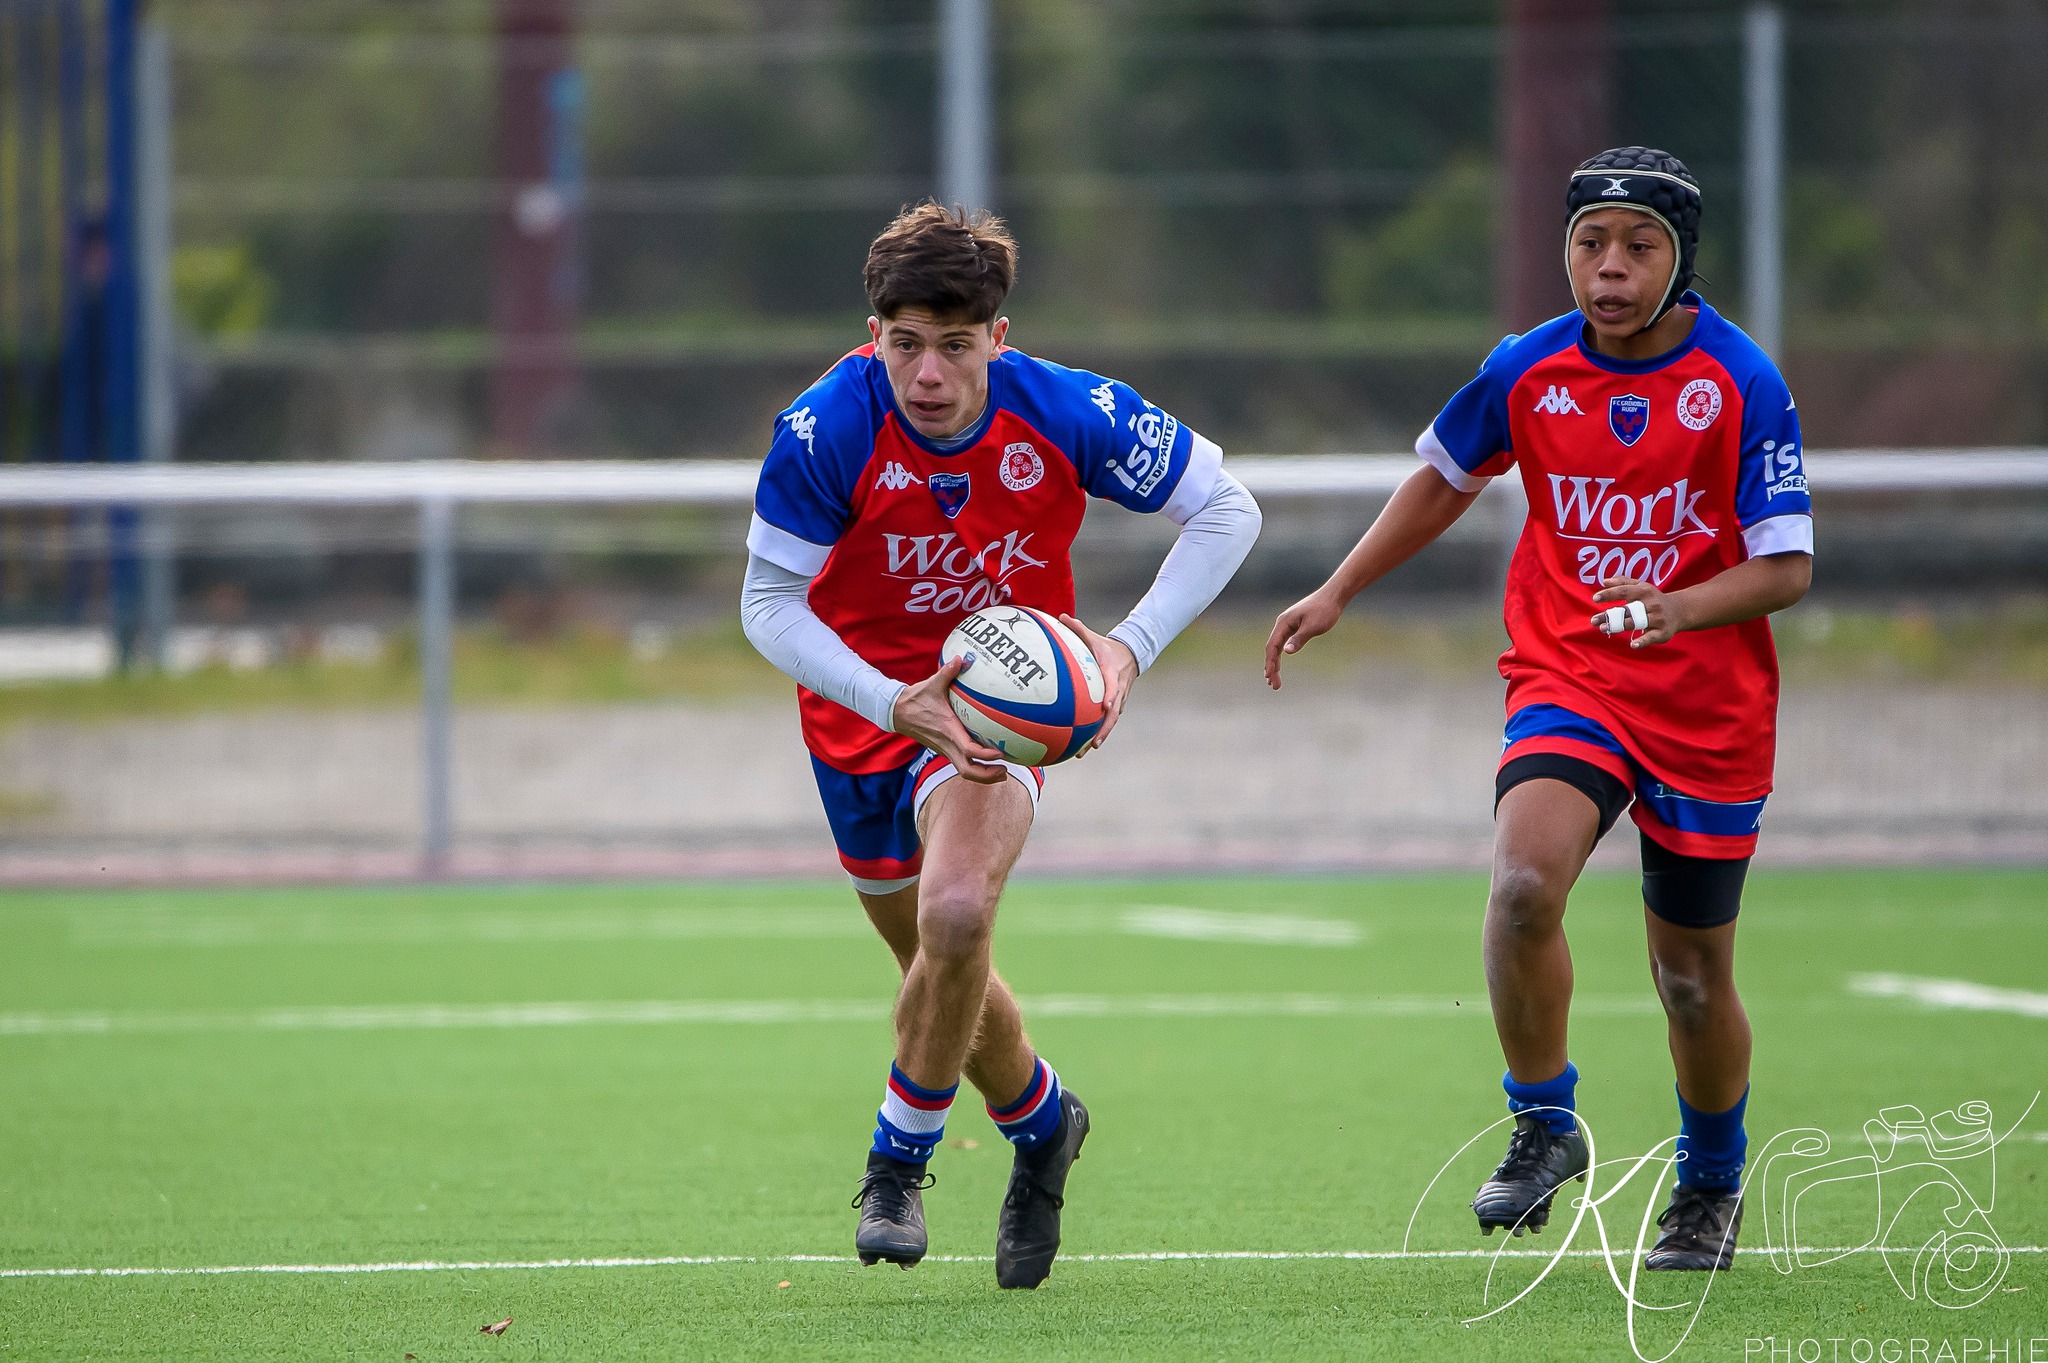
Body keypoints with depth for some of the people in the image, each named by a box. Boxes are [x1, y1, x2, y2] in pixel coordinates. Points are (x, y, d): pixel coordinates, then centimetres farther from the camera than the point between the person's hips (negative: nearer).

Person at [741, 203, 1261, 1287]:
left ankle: (899, 1158, -5)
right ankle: (1041, 1121, 46)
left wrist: (1130, 648, -21)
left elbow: (1225, 509, -9)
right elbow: (769, 604, -18)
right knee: (939, 962, 14)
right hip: (863, 705, 2)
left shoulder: (1067, 414, -23)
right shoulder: (825, 432, -26)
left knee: (954, 915, -28)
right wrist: (897, 704, -33)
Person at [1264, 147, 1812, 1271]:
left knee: (1693, 976, 8)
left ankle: (1711, 1183, 35)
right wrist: (1337, 592, 15)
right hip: (1565, 682, 1)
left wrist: (1678, 608, -31)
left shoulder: (1742, 384, -11)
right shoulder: (1528, 370, -2)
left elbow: (1786, 569, -13)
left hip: (1709, 708, -1)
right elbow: (1445, 477, 18)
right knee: (1525, 879, -28)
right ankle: (1544, 1126, -9)